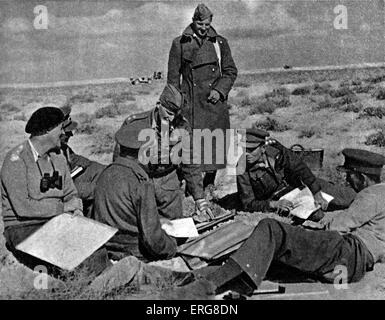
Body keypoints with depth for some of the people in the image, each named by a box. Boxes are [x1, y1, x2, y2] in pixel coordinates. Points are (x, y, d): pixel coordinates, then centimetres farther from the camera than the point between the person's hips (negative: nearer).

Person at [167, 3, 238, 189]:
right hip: (190, 103, -2)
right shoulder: (180, 43, 3)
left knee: (215, 144, 6)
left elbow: (231, 71, 11)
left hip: (214, 103, 2)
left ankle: (209, 183, 22)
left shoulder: (220, 43, 8)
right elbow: (173, 76, 5)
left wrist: (220, 90, -6)